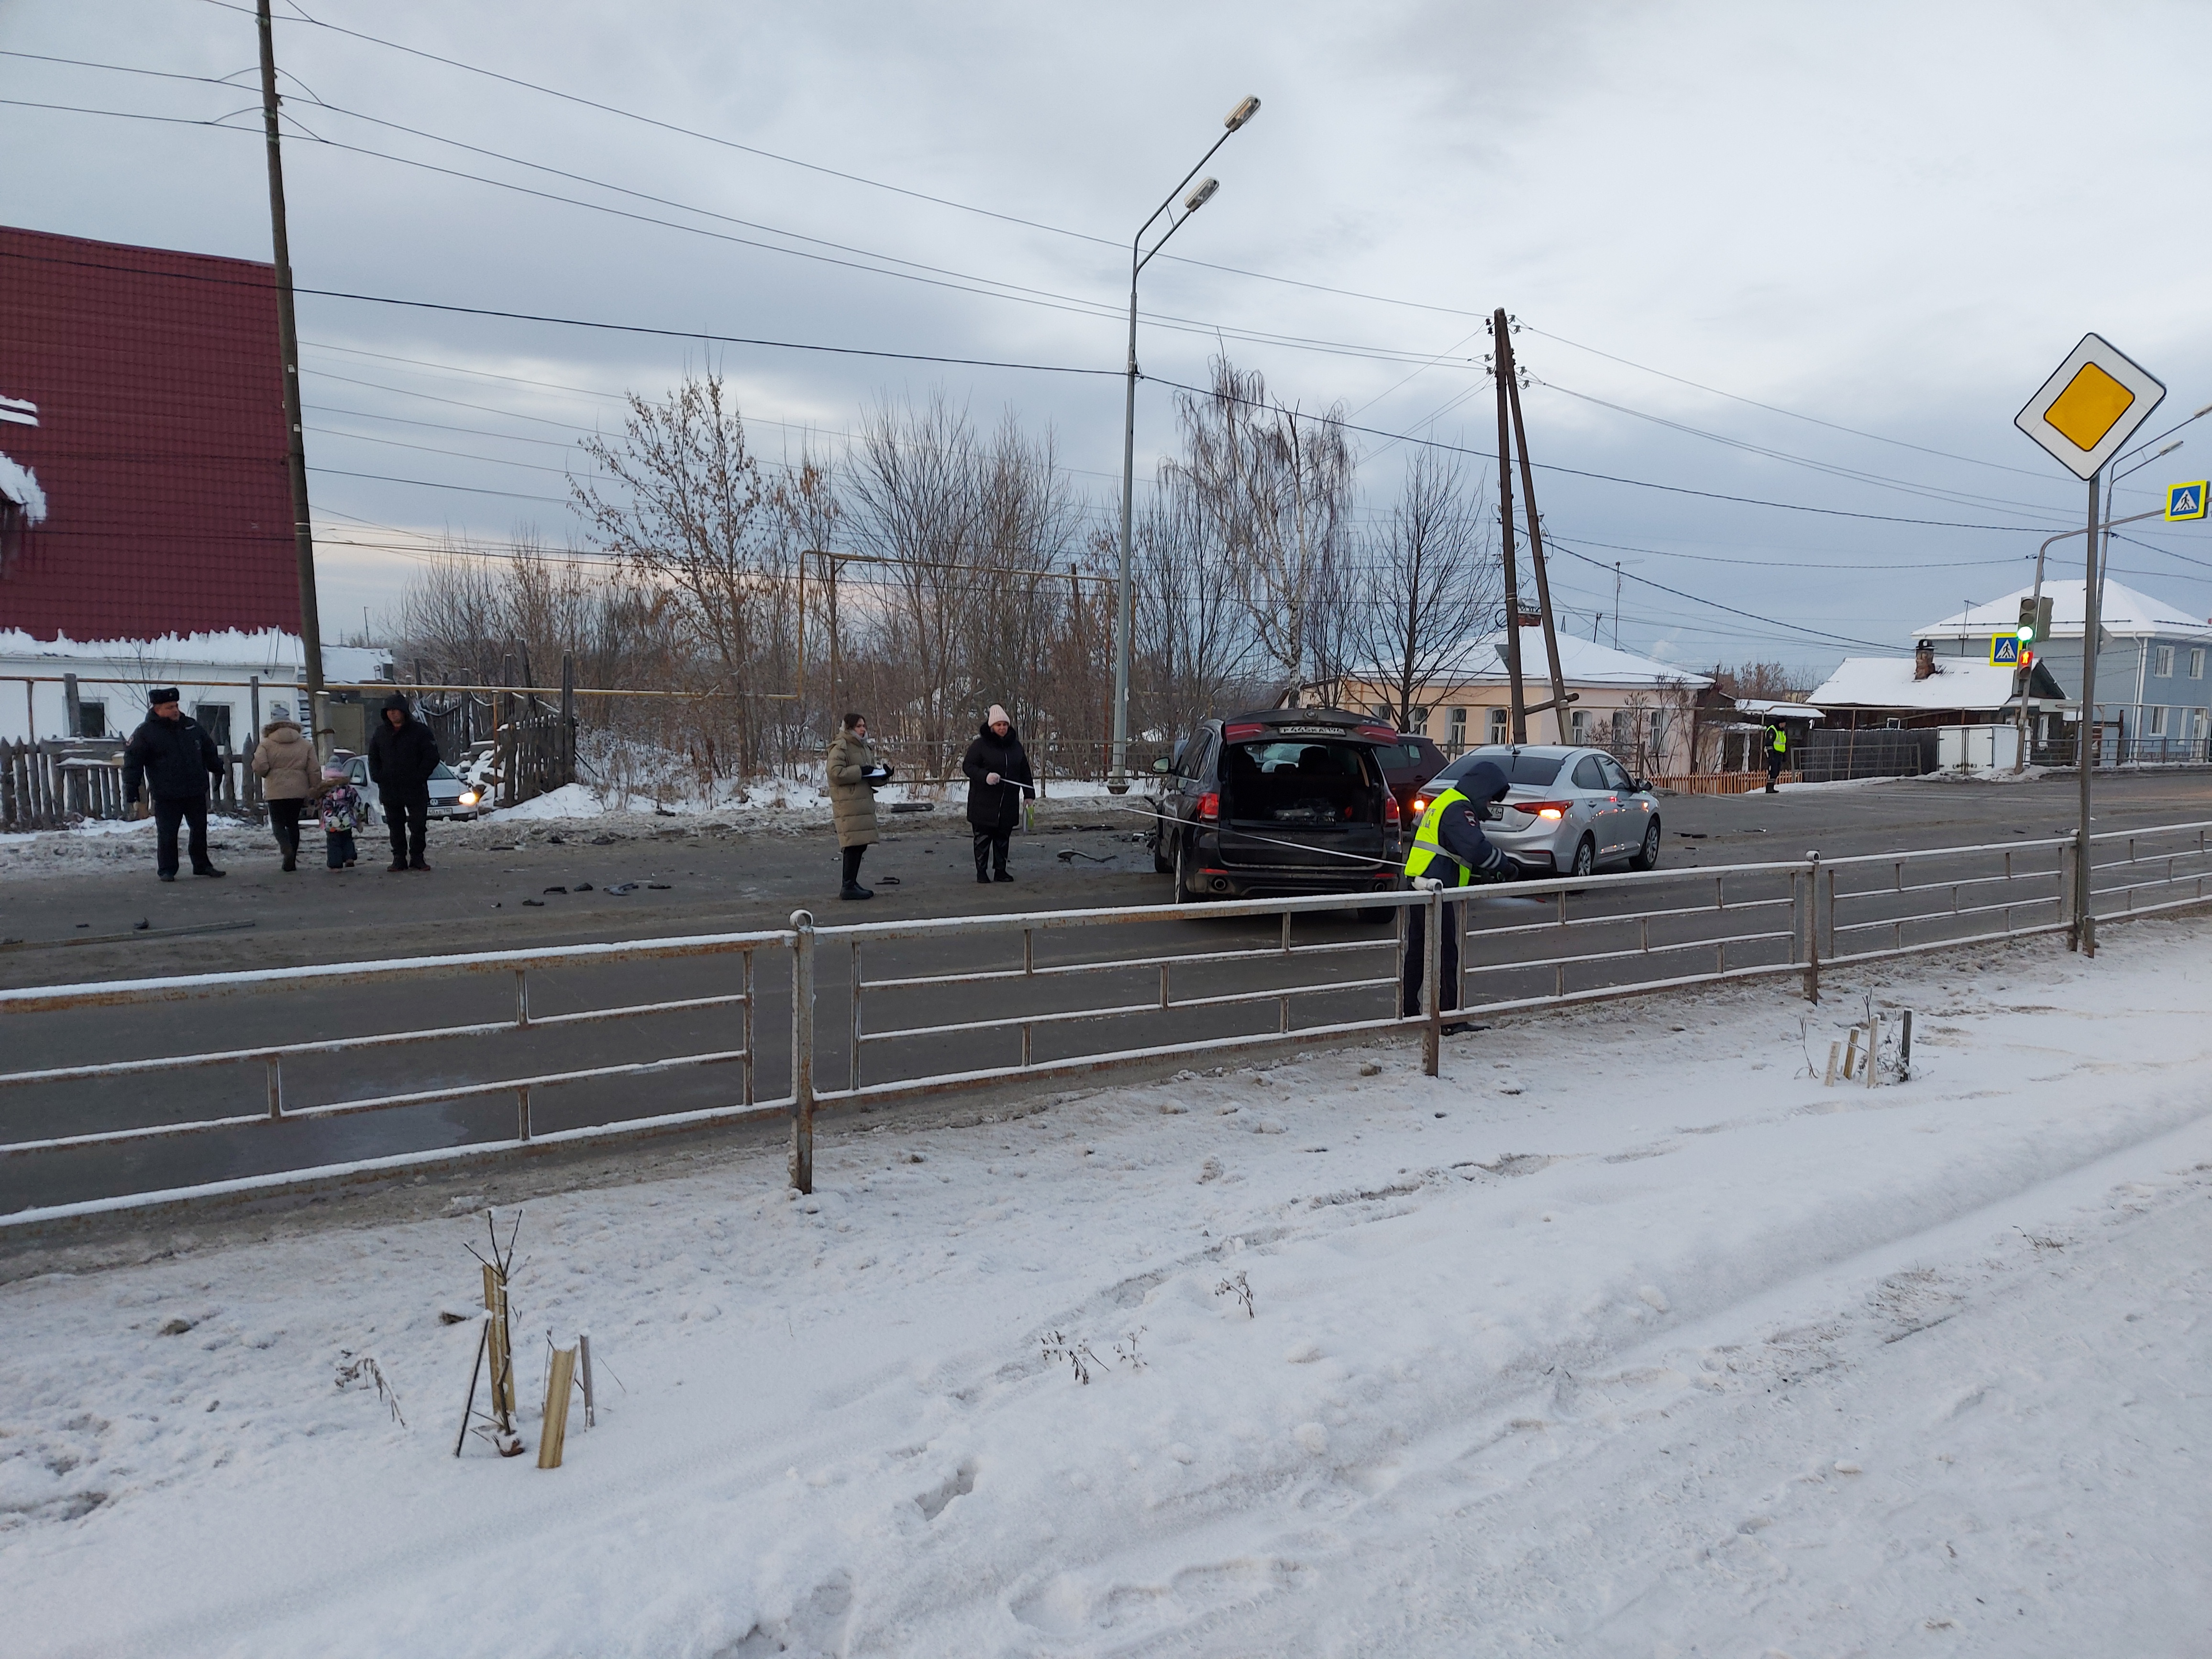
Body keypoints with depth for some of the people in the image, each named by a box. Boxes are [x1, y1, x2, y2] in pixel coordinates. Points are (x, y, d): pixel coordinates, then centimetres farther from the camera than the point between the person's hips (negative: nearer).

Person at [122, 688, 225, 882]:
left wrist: (218, 770, 25)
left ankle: (202, 865, 24)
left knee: (200, 830, 12)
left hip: (196, 793, 4)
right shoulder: (145, 733, -6)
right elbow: (132, 763, -7)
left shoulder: (192, 726, 7)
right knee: (167, 835, 0)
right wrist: (132, 795, -10)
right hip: (166, 796, -4)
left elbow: (209, 752, 21)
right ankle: (166, 870, 11)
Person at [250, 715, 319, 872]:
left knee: (278, 823, 8)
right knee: (293, 823, 13)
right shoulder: (305, 745, 7)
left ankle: (286, 848, -20)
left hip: (276, 791, -3)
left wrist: (266, 775, 9)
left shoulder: (266, 744, 0)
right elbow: (314, 770, 2)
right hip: (298, 790, 3)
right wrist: (315, 790, 9)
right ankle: (291, 861, 12)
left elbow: (260, 767, -13)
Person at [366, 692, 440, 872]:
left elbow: (432, 757, -5)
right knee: (395, 826, 7)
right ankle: (399, 859, 13)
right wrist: (378, 777, 2)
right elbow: (373, 757, 17)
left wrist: (418, 778, -12)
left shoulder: (420, 731, -4)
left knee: (418, 826, 0)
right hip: (389, 790, 4)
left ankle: (416, 858, 10)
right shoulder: (381, 733, 9)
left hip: (416, 790, -4)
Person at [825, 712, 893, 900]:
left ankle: (852, 883, 19)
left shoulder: (865, 748, 19)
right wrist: (860, 771, -19)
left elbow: (871, 778, 24)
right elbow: (835, 773, -19)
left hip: (864, 802, 9)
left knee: (861, 844, 9)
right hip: (848, 804, -9)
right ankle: (848, 887, -9)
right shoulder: (840, 748, -8)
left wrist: (883, 775, 4)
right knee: (854, 844, -12)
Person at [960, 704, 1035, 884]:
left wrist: (1029, 794, 12)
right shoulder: (980, 745, -6)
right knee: (983, 838, 1)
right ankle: (982, 871, 8)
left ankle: (1000, 870, 18)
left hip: (1008, 803, 4)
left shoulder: (1015, 745, 9)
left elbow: (1025, 771, 15)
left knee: (1003, 838, 9)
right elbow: (968, 765, -6)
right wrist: (985, 776, -22)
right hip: (984, 803, -4)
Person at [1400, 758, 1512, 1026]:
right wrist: (1506, 867, -10)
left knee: (1417, 951, 14)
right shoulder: (1458, 809, -13)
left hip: (1420, 886, 11)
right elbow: (1477, 848, -23)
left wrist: (1480, 875, 14)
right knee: (1445, 954, -6)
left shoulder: (1445, 801, 21)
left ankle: (1408, 1012, 21)